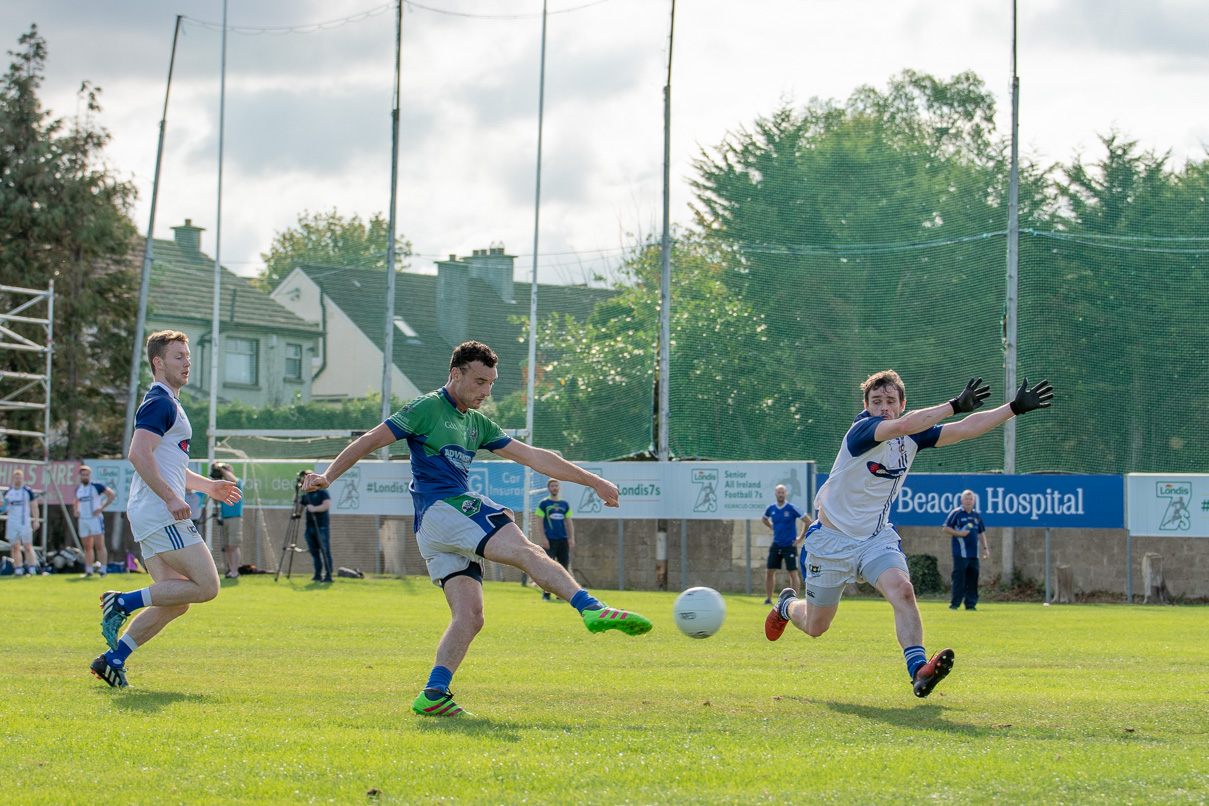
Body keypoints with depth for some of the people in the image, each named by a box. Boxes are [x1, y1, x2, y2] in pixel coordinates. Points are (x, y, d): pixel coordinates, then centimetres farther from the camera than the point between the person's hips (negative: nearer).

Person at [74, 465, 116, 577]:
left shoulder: (96, 486, -5)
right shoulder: (78, 489, 13)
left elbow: (112, 495, -6)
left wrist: (102, 508, -10)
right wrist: (76, 511, 11)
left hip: (95, 518, -6)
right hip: (83, 520, 6)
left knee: (99, 546, -10)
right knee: (87, 547, 7)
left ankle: (103, 569, -12)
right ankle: (89, 570, 11)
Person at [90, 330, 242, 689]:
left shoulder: (168, 403, 24)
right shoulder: (160, 403, -9)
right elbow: (139, 454, -22)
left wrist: (206, 485, 29)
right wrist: (171, 497, -23)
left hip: (156, 517, 10)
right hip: (162, 515, -10)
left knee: (175, 601, 7)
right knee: (206, 585, -13)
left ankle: (113, 659, 4)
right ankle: (124, 602, -11)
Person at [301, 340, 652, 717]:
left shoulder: (477, 423, 24)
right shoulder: (428, 409, 2)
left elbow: (533, 456, 25)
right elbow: (370, 441, 0)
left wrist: (594, 481, 22)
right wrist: (327, 476, -10)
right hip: (439, 506, -9)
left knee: (470, 616, -3)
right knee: (526, 551, -23)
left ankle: (433, 694, -8)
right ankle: (593, 610, -38)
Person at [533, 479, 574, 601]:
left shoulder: (565, 504, 15)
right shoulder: (544, 503, 4)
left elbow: (569, 522, 16)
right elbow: (540, 522, 0)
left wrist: (571, 538, 7)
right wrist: (543, 538, -10)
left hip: (563, 540, 4)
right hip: (550, 539, -4)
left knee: (564, 567, 0)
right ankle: (546, 593, -2)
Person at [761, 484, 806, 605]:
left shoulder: (792, 508, -10)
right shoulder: (771, 508, 4)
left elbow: (808, 521, -6)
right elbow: (764, 519, 27)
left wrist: (800, 538, -5)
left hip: (790, 545, -5)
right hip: (776, 544, 5)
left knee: (793, 573, -6)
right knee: (769, 571, 1)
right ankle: (768, 599, 11)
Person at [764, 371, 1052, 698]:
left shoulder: (913, 437, -1)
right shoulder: (863, 429, -22)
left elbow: (965, 429, -4)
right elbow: (902, 426, -42)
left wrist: (1015, 407, -11)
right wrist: (954, 405, -40)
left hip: (877, 538, 4)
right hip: (832, 540, -4)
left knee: (902, 590, -27)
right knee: (815, 626, 9)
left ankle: (918, 671, -35)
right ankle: (787, 605, 44)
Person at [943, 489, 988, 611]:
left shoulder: (977, 515, 16)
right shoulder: (956, 513, -1)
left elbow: (981, 532, 23)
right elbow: (946, 528, -2)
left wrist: (985, 548, 17)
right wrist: (959, 533, -15)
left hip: (974, 553, 6)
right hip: (960, 553, -5)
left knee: (973, 578, 5)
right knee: (959, 578, -9)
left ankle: (971, 604, 11)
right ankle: (955, 603, -6)